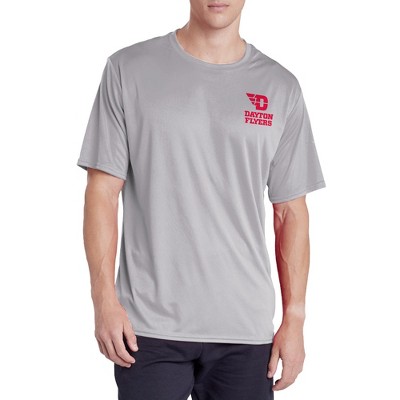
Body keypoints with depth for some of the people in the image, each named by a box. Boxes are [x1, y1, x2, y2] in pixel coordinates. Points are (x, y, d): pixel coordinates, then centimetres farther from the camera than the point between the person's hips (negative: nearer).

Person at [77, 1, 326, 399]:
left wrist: (294, 318, 4)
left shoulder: (280, 87, 6)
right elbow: (102, 191, 1)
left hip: (245, 328, 2)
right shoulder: (128, 69, 1)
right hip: (148, 325, -1)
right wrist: (104, 300, -6)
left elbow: (290, 212, 7)